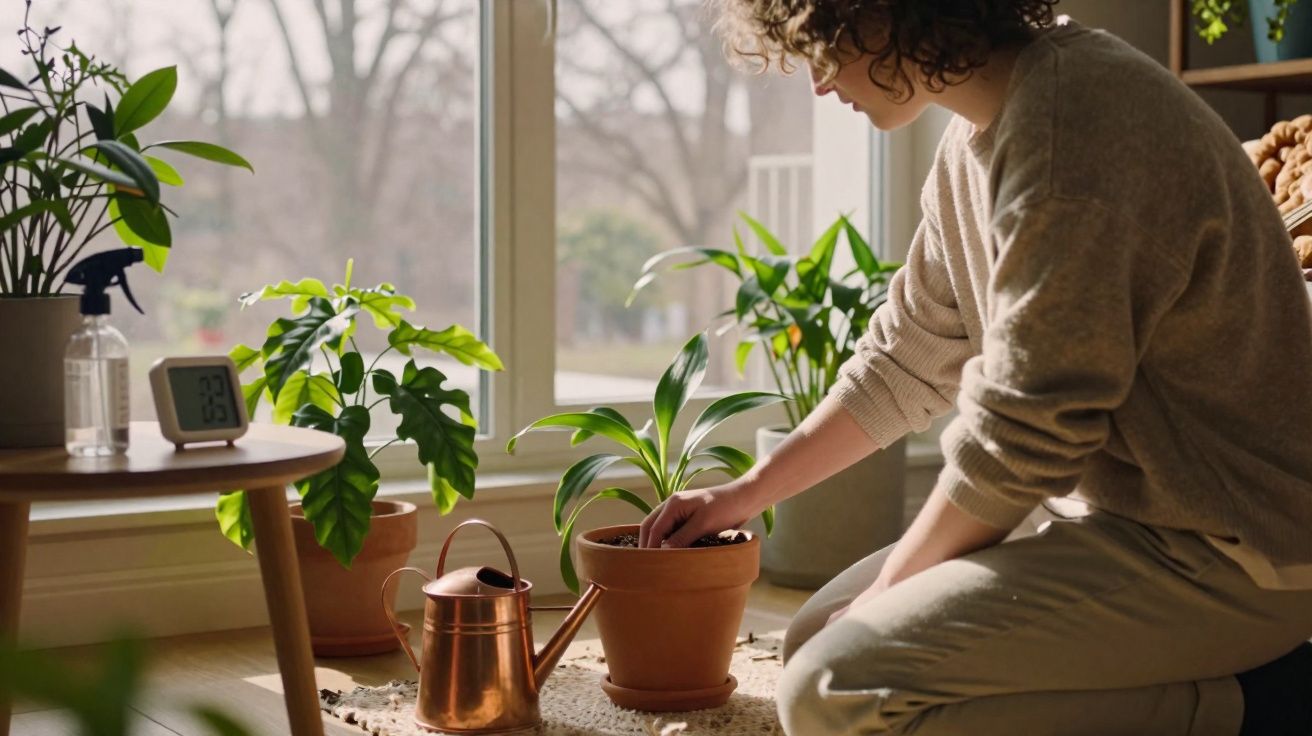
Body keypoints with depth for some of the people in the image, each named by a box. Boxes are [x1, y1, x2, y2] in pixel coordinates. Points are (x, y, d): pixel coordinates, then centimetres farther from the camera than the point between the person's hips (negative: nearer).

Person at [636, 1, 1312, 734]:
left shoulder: (1071, 122, -23)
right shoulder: (978, 138, 8)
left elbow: (1021, 437, -21)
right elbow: (908, 360, 18)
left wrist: (889, 589, -7)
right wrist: (748, 493, 18)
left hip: (1222, 555, -10)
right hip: (1131, 516, 10)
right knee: (822, 638, 13)